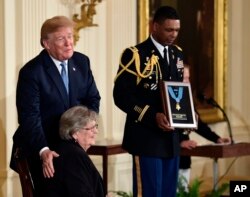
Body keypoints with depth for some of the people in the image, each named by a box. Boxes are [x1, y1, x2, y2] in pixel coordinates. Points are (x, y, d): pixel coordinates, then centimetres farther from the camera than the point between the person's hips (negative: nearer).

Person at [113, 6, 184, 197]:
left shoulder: (177, 54, 13)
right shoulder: (135, 55, -7)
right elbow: (121, 95, -12)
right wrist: (153, 116, -21)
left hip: (171, 137, 7)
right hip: (147, 137, -6)